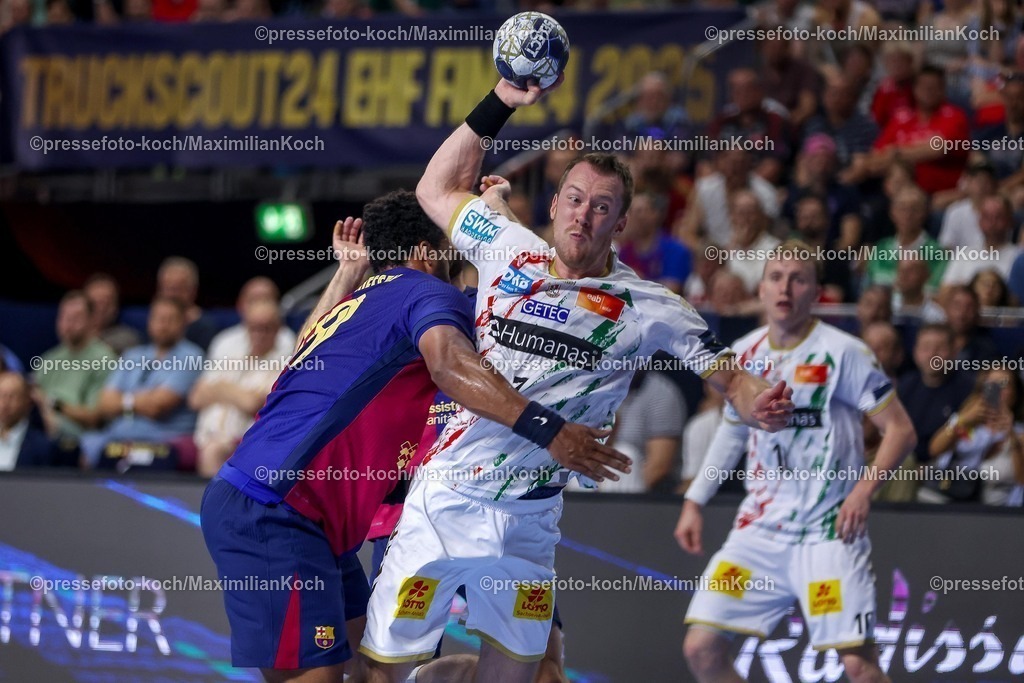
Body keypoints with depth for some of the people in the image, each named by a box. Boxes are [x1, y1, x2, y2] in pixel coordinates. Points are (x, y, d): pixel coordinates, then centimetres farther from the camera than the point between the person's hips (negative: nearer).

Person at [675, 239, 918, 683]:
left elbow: (901, 430, -8)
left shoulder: (840, 353, -8)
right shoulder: (745, 354, 8)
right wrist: (694, 502, 19)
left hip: (828, 529, -5)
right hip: (759, 526, 6)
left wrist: (864, 488, -21)